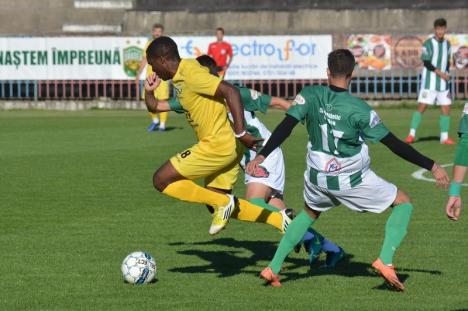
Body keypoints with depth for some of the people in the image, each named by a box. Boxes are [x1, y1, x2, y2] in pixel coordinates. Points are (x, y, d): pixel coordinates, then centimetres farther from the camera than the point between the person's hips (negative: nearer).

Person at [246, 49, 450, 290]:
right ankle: (385, 260, -9)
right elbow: (394, 144, -16)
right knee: (403, 203, 11)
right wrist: (431, 166, -9)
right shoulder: (359, 109, -20)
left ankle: (273, 268, 24)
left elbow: (285, 127, -16)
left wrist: (261, 156, -11)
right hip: (352, 180, -4)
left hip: (317, 178, 4)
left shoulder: (310, 96, -11)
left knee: (309, 213, 34)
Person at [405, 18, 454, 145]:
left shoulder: (447, 44, 10)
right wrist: (439, 72, -20)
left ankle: (444, 137, 8)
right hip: (429, 81, -5)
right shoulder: (428, 43, -8)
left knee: (446, 108, 1)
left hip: (443, 83, 5)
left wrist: (447, 74, 2)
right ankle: (412, 134, -4)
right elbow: (426, 62, -13)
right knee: (421, 107, -8)